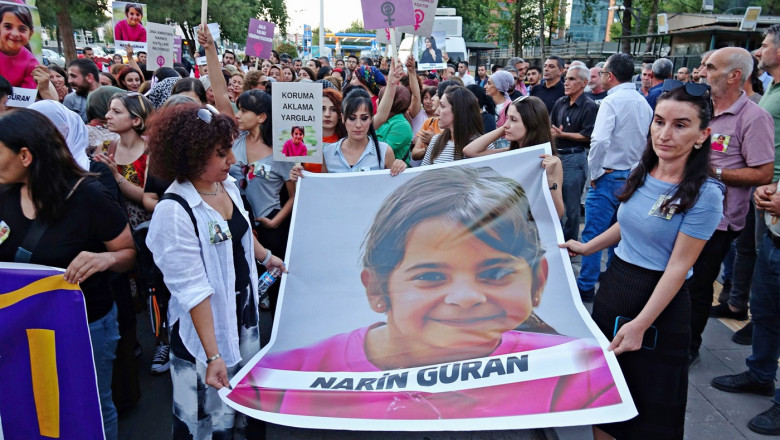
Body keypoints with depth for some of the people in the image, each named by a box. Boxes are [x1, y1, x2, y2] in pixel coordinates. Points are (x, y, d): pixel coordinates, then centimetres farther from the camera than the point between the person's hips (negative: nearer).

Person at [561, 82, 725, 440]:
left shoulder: (705, 194, -18)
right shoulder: (641, 173, 0)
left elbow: (678, 266, -19)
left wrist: (641, 324, -21)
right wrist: (587, 247, 16)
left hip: (658, 298, -6)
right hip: (614, 283, 6)